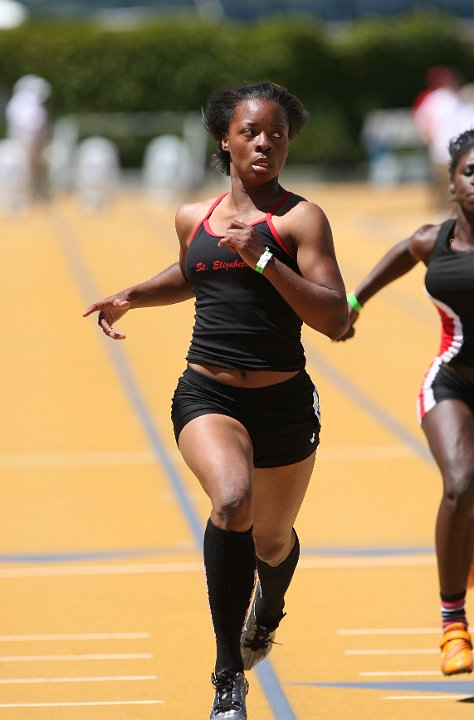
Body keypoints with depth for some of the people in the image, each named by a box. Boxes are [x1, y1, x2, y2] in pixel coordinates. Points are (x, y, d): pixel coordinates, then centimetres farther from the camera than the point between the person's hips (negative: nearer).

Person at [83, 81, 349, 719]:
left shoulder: (301, 218, -6)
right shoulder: (194, 218, 8)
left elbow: (335, 318, -17)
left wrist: (262, 259, -23)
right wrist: (130, 298, 16)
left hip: (284, 402, -1)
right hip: (206, 395, 1)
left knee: (273, 539, 19)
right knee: (233, 501, -29)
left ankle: (268, 610, 59)